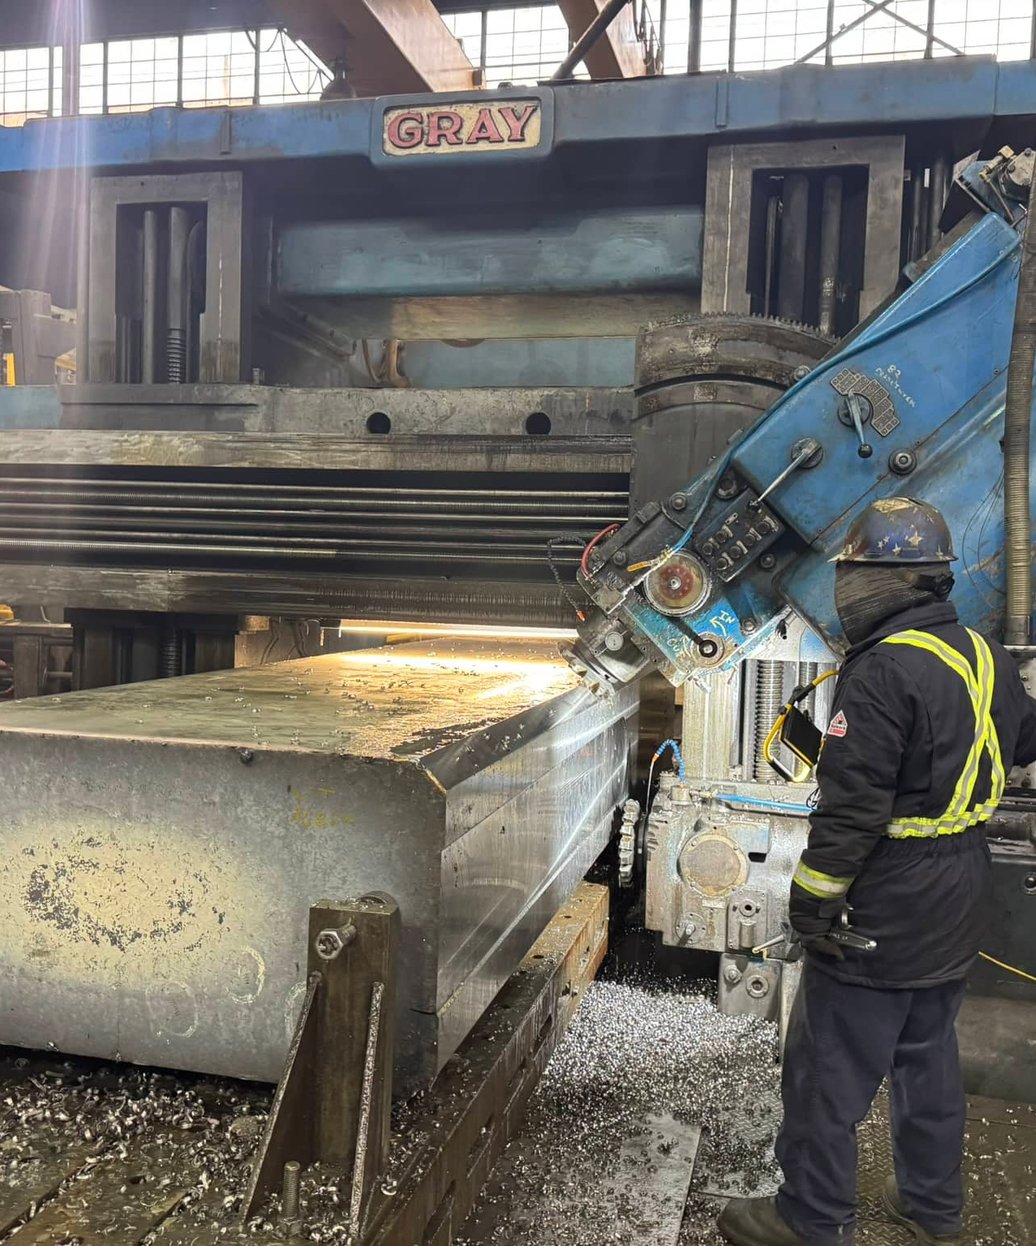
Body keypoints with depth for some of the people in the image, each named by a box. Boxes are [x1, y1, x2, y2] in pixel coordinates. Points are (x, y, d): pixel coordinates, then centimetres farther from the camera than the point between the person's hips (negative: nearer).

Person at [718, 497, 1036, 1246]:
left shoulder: (884, 670, -23)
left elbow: (852, 804, -24)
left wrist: (813, 896, -16)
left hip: (885, 907, -9)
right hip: (960, 903, 9)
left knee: (831, 1068, 5)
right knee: (928, 1052, 23)